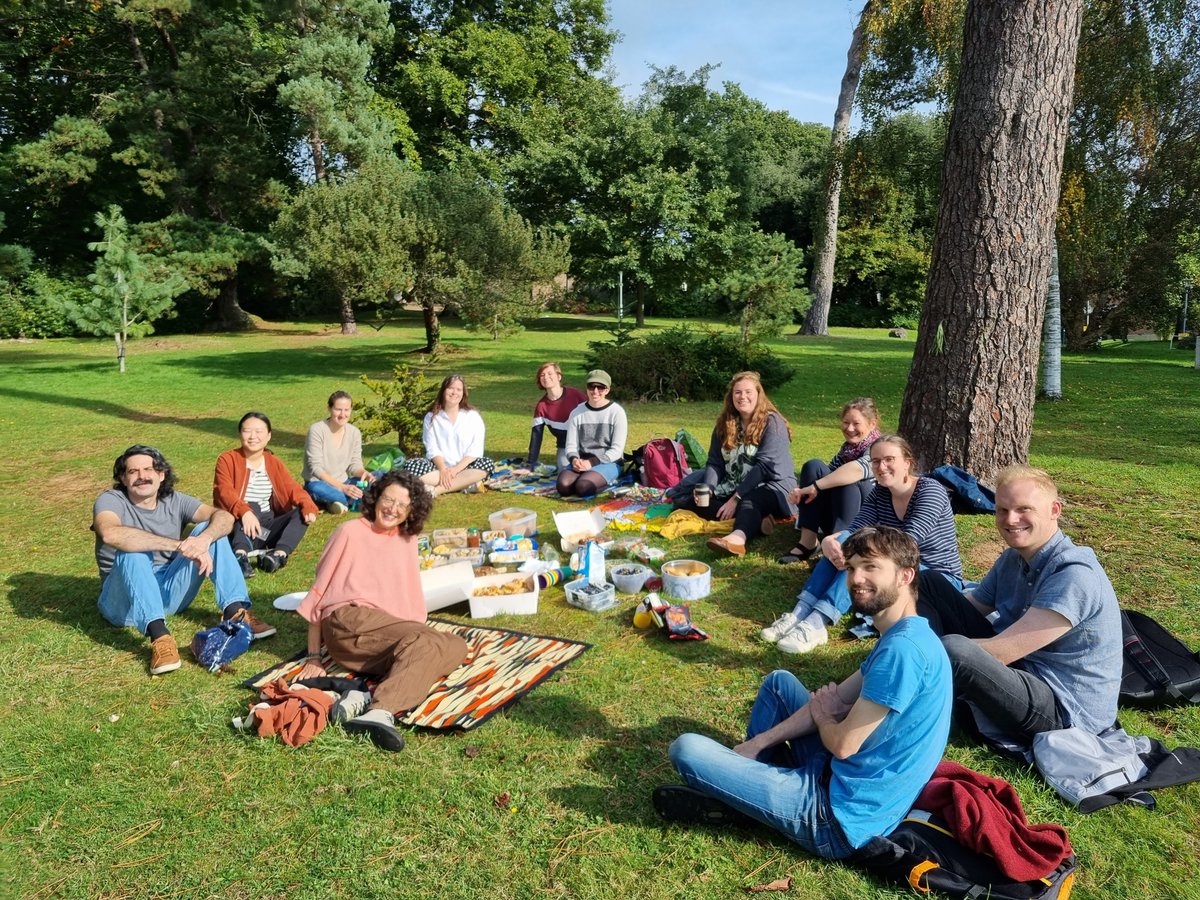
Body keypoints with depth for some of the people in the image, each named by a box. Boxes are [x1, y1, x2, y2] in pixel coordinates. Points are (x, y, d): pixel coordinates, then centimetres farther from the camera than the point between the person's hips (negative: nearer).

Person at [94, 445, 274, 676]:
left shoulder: (174, 501, 2)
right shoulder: (110, 500, -9)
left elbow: (224, 517, -14)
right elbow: (110, 534, -34)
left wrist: (204, 539, -37)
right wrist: (180, 546, -40)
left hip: (170, 594, 4)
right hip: (126, 601, -3)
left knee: (210, 528, -12)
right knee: (133, 551, -32)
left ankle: (235, 612, -23)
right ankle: (159, 636, -45)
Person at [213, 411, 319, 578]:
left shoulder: (273, 462, 9)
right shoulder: (228, 459, -4)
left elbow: (293, 488, -2)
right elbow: (224, 492, -20)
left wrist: (308, 507, -24)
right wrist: (244, 512, -41)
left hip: (267, 528, 4)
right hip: (238, 528, -4)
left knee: (302, 513, -17)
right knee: (252, 507, -32)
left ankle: (279, 554, -38)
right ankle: (241, 555, -52)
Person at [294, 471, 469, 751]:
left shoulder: (407, 539, 20)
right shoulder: (350, 532, 5)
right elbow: (319, 591, 4)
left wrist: (417, 634, 5)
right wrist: (313, 658, 0)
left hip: (393, 636, 6)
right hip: (349, 622, -6)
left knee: (455, 647, -22)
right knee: (428, 641, -30)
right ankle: (380, 711, -49)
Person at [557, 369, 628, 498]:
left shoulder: (616, 412, -4)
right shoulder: (577, 412, 6)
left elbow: (617, 449, -8)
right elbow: (571, 445, 6)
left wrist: (592, 462, -20)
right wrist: (574, 459, -18)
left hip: (608, 463, -4)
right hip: (582, 461, 4)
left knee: (583, 486, -33)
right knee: (563, 485, -28)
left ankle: (604, 481, -2)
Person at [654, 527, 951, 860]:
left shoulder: (904, 648, -25)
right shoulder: (901, 637, 7)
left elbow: (843, 744, -21)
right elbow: (836, 699, 12)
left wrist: (821, 715, 3)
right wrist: (757, 743, 7)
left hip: (844, 819, -10)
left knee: (687, 749, -14)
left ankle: (735, 802, 14)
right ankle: (746, 775, 20)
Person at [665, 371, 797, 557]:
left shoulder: (773, 423, -11)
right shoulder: (725, 423, 6)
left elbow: (764, 466, -19)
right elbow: (715, 463, 2)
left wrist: (736, 498, -26)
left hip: (771, 485, -6)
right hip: (731, 488, 6)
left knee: (749, 502, -40)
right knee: (683, 497, -14)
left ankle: (737, 538, -73)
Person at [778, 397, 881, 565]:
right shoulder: (847, 447, 11)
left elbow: (859, 469, -34)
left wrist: (815, 487, -35)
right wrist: (804, 491, -20)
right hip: (838, 517, 6)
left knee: (847, 479, -30)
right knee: (813, 466, -14)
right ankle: (807, 542, -21)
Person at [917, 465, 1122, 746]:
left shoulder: (1074, 576, -24)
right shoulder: (1012, 559, 4)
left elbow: (1002, 651, -27)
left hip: (1064, 711, -9)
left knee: (953, 649, -36)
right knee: (929, 586, 1)